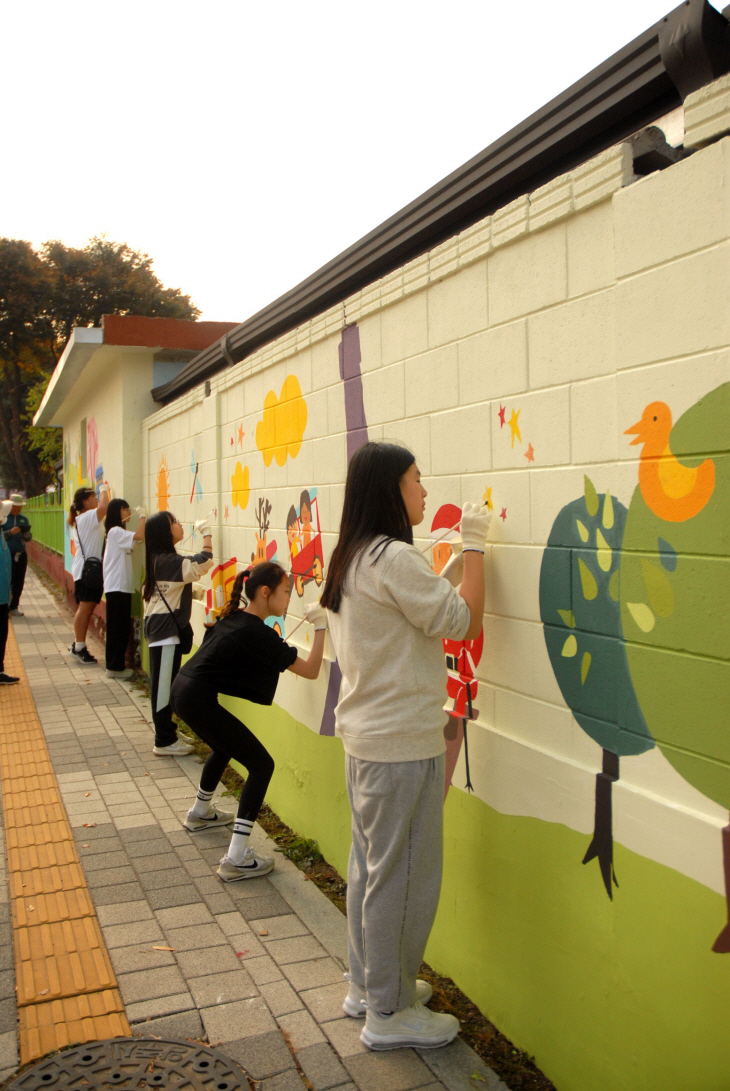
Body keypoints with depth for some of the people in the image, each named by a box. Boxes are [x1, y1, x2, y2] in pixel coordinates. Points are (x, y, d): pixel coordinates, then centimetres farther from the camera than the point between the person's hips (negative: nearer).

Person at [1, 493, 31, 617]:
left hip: (21, 555, 4)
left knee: (18, 583, 5)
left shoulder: (24, 519, 11)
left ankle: (14, 607, 13)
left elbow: (28, 539, 12)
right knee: (7, 581, -7)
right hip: (7, 555, -4)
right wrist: (11, 532, -20)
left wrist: (26, 533, -9)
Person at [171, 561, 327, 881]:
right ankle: (237, 859, -6)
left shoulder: (233, 617, 10)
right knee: (261, 765, -2)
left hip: (182, 689, 10)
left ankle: (200, 813, 54)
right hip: (198, 701, -10)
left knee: (225, 746, 34)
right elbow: (311, 670, -10)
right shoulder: (259, 635, -14)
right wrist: (320, 627, -8)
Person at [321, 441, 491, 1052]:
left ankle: (368, 986, 36)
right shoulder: (395, 559, -20)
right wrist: (474, 547, -10)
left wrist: (452, 568, 11)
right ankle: (389, 1014, 18)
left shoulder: (351, 559, 10)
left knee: (371, 865, 20)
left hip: (367, 733, 10)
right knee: (405, 876, 3)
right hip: (403, 746, -10)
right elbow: (464, 621, -17)